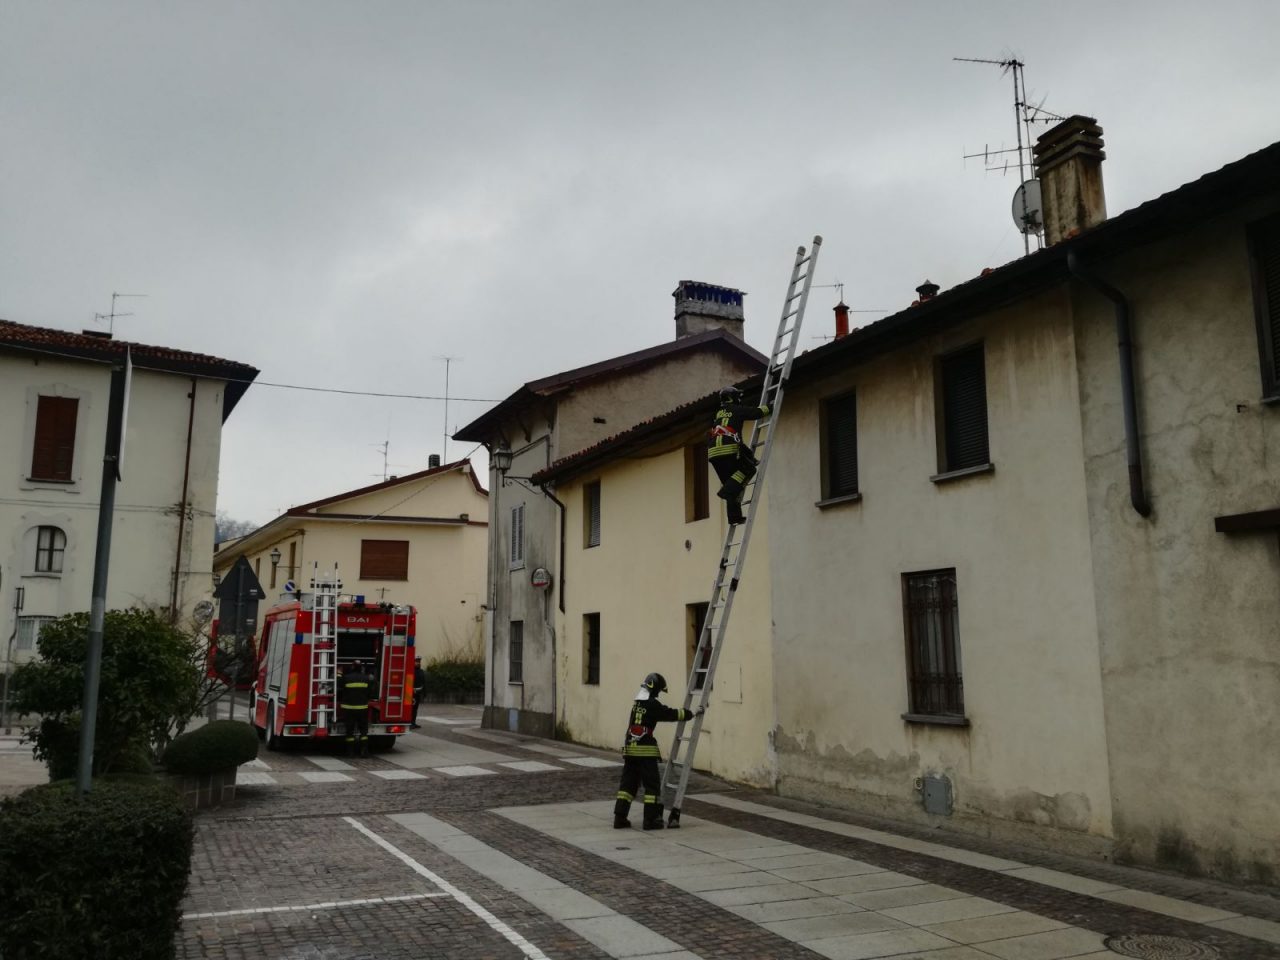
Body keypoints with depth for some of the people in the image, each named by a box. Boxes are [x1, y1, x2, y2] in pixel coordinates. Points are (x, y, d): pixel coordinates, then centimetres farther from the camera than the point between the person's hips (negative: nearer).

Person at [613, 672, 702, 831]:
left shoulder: (637, 703, 16)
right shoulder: (652, 704, -10)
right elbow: (671, 714, -9)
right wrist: (692, 713, 2)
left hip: (630, 748, 8)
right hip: (645, 750, -8)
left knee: (628, 782, 10)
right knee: (652, 784, 2)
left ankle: (619, 818, 8)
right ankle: (651, 820, 3)